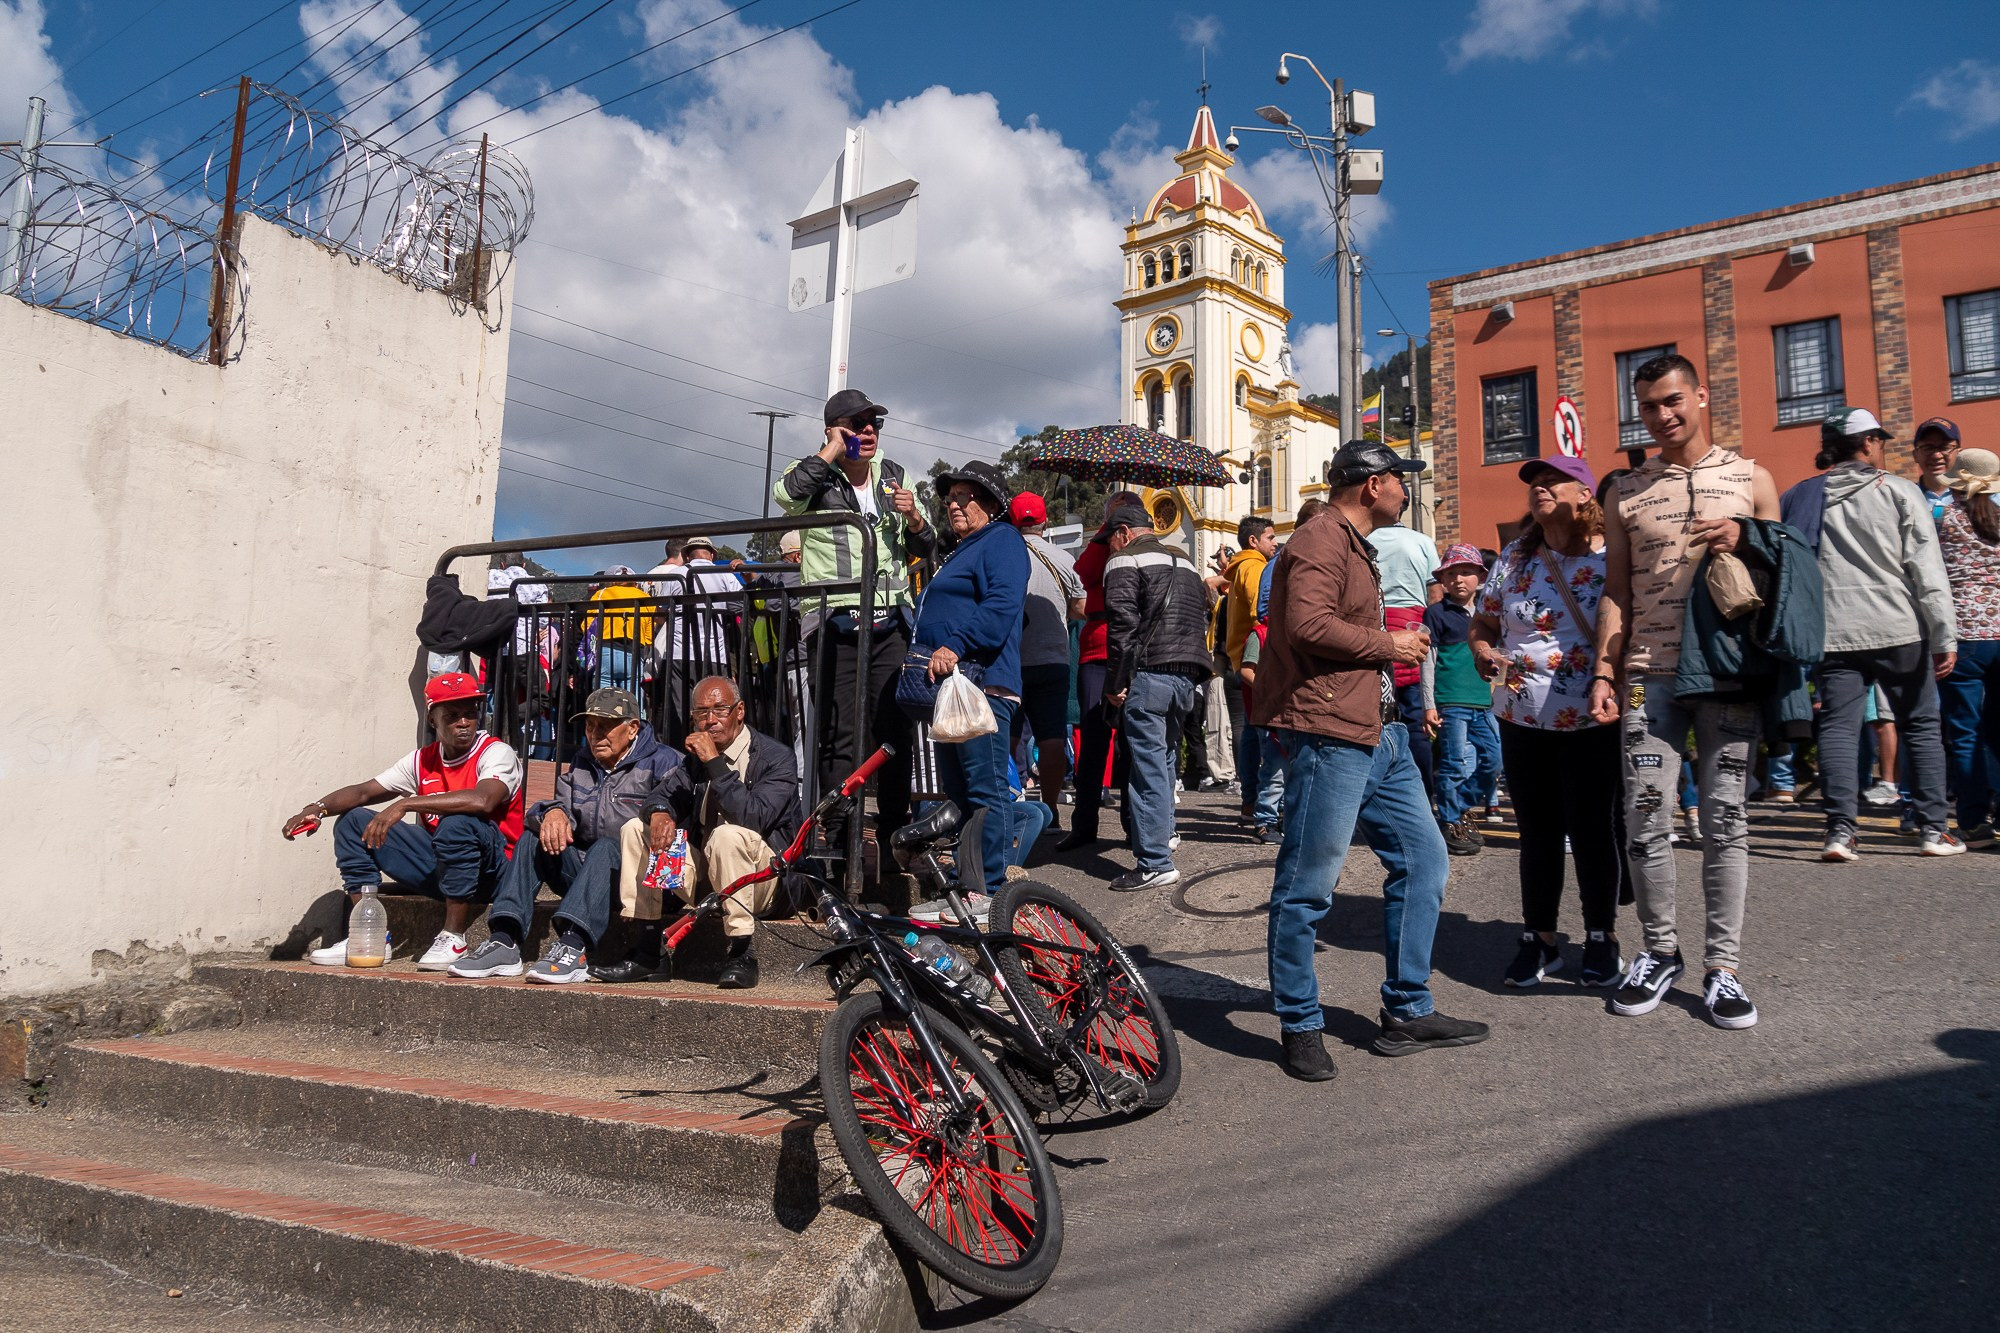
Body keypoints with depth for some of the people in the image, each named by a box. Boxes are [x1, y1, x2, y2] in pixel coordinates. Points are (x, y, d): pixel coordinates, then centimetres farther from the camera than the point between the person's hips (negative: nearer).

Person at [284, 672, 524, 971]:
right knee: (353, 821, 4)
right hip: (436, 864, 7)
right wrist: (318, 809, -13)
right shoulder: (423, 760, 9)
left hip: (489, 868, -7)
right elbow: (363, 791, 7)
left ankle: (453, 939, -23)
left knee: (457, 823, -38)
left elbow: (482, 800, -33)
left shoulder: (497, 753, -12)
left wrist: (405, 804, -33)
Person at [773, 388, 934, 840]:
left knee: (896, 728, 5)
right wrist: (832, 450, -11)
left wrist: (913, 518, -2)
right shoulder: (816, 476, 3)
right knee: (841, 735, -3)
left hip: (891, 622, 4)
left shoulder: (894, 476, 15)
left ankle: (895, 828, 15)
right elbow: (785, 494, -22)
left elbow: (925, 549, 20)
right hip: (836, 624, -4)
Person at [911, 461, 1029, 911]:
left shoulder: (1002, 540, -3)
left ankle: (989, 891, -7)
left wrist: (954, 646, -25)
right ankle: (966, 883, 19)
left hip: (981, 683, -11)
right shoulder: (963, 550, 29)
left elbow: (1002, 606, -19)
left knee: (984, 790, -10)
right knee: (958, 790, 12)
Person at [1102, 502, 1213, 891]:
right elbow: (1202, 621, 23)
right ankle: (1163, 834, 30)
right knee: (1164, 760, 20)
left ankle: (1155, 864, -10)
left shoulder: (1125, 560, 1)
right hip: (1188, 675, 8)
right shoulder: (1185, 562, 25)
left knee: (1149, 767, -8)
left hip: (1150, 673, -8)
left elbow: (1122, 624, -10)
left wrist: (1115, 682, -8)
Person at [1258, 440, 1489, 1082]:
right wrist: (1388, 644, -11)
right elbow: (1310, 625, -24)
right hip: (1328, 734, -11)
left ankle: (1408, 1014, 20)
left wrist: (1404, 640, 18)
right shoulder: (1321, 540, -9)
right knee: (1307, 889, -3)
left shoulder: (1356, 545, 25)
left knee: (1423, 861, 11)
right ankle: (1300, 1026, 9)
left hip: (1380, 734, 11)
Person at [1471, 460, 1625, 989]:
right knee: (1538, 831, 11)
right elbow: (1481, 625, 14)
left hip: (1593, 721, -3)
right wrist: (1487, 657, -6)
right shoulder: (1513, 558, 8)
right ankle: (1539, 939, 23)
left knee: (1592, 830, 4)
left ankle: (1602, 939, 21)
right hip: (1523, 719, 3)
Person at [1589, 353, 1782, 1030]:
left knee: (1725, 819, 2)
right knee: (1646, 819, -2)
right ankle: (1659, 951, 15)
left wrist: (1743, 544, -9)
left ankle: (1722, 966, 11)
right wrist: (1602, 673, 1)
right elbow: (1616, 593, 10)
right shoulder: (1625, 493, 11)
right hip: (1651, 676, 1)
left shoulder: (1751, 479, 9)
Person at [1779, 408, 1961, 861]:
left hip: (1833, 633, 2)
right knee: (1920, 726, 10)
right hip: (1898, 629, -2)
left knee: (1838, 727, 2)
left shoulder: (1799, 497, 7)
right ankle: (1934, 830, 12)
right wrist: (1944, 637, -4)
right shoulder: (1898, 492, -1)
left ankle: (1840, 832, -6)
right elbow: (1927, 569, -5)